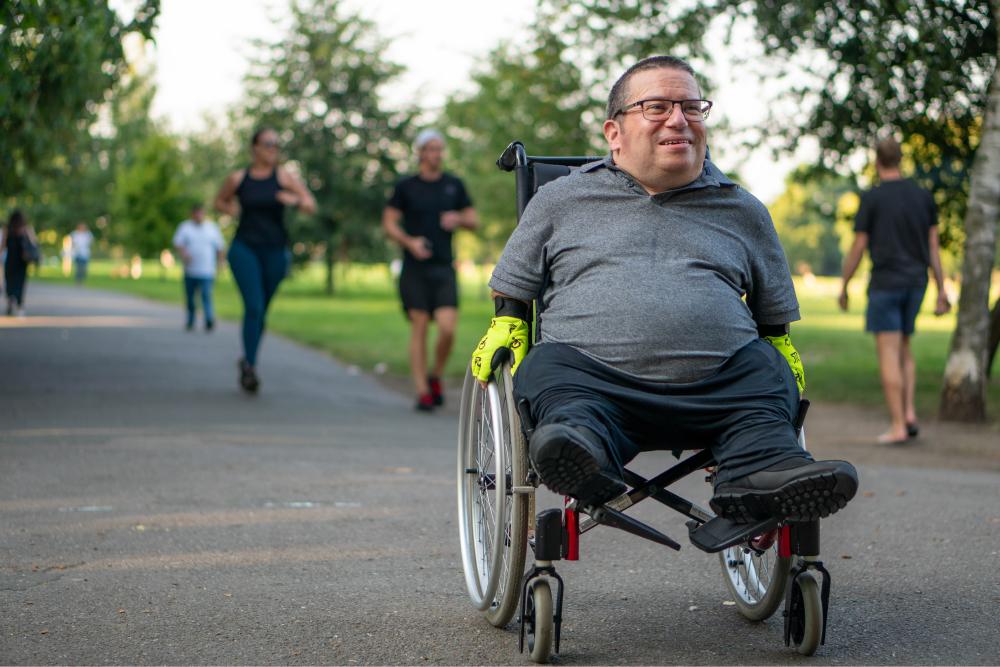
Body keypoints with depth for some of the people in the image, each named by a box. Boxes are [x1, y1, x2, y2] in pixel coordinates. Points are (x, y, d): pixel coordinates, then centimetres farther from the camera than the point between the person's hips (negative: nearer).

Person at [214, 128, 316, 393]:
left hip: (275, 250, 1)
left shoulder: (284, 177, 1)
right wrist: (229, 209, 2)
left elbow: (311, 206, -3)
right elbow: (219, 201, 22)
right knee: (253, 306, -17)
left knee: (262, 310, 10)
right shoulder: (237, 179, 4)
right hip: (244, 248, -1)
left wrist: (295, 201, -24)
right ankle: (249, 366, -15)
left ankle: (248, 359, 32)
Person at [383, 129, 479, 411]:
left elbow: (474, 220, 16)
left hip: (444, 267, 1)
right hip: (414, 268, -1)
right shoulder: (406, 186, 5)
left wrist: (459, 219, -6)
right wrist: (409, 241, -11)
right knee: (419, 327, -2)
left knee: (448, 328, -11)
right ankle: (422, 391, 4)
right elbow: (389, 223, 5)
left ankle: (436, 377, 14)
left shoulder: (454, 185, 11)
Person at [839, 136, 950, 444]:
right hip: (916, 282, 5)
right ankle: (909, 413, 5)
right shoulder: (923, 196, 6)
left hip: (885, 283, -5)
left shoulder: (871, 198, -8)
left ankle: (898, 427, -7)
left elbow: (857, 248, -8)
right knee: (903, 349, 20)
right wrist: (941, 292, 7)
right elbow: (933, 246, 5)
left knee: (888, 354, -3)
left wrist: (843, 288, 3)